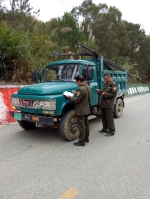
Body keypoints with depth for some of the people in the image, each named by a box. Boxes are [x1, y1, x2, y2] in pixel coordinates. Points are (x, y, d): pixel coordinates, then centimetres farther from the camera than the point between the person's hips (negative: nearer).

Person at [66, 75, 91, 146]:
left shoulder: (81, 89, -24)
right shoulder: (88, 87, 5)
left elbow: (76, 101, -22)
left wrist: (69, 97, -7)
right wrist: (76, 93, 12)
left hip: (81, 111, -10)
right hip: (86, 110, 10)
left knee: (81, 126, -1)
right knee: (86, 124, 19)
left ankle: (81, 141, 9)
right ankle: (86, 138, 33)